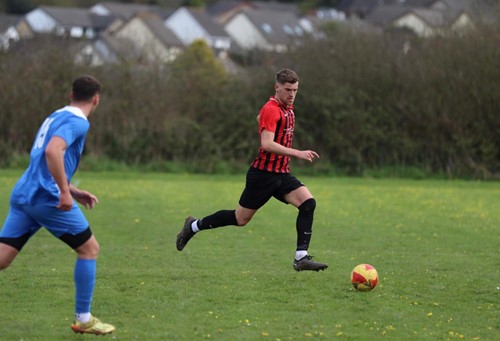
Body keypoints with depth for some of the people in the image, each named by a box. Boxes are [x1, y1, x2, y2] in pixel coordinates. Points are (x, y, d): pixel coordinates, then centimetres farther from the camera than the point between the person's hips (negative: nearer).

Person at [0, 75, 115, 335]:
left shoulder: (56, 116, 22)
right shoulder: (77, 122, -7)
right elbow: (52, 151, -25)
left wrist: (73, 191, 30)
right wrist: (65, 191, -23)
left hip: (23, 194, 8)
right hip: (47, 197, -8)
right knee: (89, 248, 8)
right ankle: (83, 319, 11)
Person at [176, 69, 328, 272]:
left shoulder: (288, 108, 12)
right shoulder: (271, 110, -17)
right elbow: (267, 144, -29)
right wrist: (297, 153, -32)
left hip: (282, 174, 8)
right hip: (263, 174, -8)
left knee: (308, 203, -14)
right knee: (240, 219, 3)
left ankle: (301, 257, -16)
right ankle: (194, 226, 25)